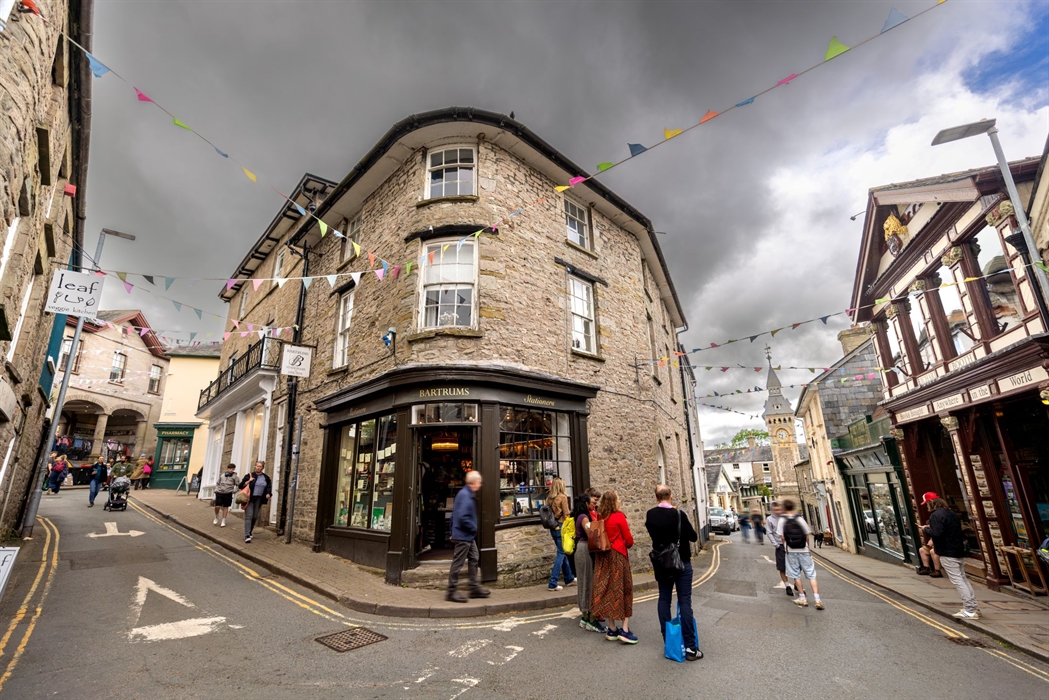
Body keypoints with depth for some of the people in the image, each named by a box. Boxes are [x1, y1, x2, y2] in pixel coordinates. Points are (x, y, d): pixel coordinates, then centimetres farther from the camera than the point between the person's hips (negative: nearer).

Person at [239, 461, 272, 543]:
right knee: (248, 516, -12)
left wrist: (268, 493, 2)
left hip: (259, 499, 4)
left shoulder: (266, 478, 6)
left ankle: (249, 532, 26)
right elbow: (241, 485, -2)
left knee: (255, 517, 9)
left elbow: (269, 486, 18)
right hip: (249, 499, -4)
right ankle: (247, 536, -16)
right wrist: (249, 481, -17)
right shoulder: (249, 475, -4)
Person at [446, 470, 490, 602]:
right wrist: (474, 528, -16)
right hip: (463, 536, -10)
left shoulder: (468, 494, 10)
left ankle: (475, 588, 24)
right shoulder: (465, 495, -22)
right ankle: (452, 592, 11)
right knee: (457, 563, 0)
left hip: (469, 536, 10)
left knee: (474, 559, 16)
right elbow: (462, 517, -29)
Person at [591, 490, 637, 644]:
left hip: (603, 556, 5)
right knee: (624, 590, 7)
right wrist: (629, 544, 15)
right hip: (618, 556, -5)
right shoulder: (619, 517, -12)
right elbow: (628, 539, -5)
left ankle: (612, 629, 18)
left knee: (607, 590, 10)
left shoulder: (599, 518, 3)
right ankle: (625, 629, 6)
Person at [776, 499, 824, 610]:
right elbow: (807, 534, -2)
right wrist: (806, 546, 14)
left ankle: (802, 598, 17)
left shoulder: (782, 520, -7)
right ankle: (817, 600, 0)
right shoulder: (800, 519, -5)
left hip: (791, 551, -1)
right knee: (811, 575, 6)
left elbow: (782, 536, -8)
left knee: (796, 575, 11)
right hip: (804, 550, 1)